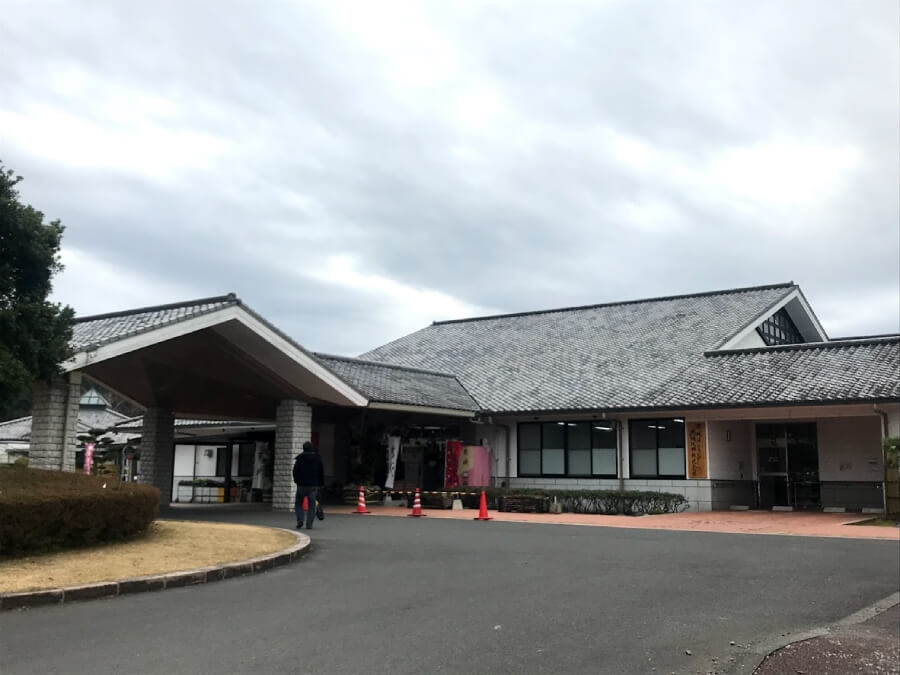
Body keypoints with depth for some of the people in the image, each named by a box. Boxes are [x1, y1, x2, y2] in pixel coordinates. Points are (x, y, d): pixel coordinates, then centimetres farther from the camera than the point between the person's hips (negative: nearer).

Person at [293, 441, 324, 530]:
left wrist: (297, 481, 14)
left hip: (302, 485, -1)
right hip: (314, 485, 1)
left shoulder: (300, 458, -3)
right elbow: (321, 472, 4)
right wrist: (320, 484, 10)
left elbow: (295, 471, -2)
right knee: (311, 505, 4)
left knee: (298, 503, 12)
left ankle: (300, 519, -8)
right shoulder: (317, 458, 3)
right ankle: (309, 525, -1)